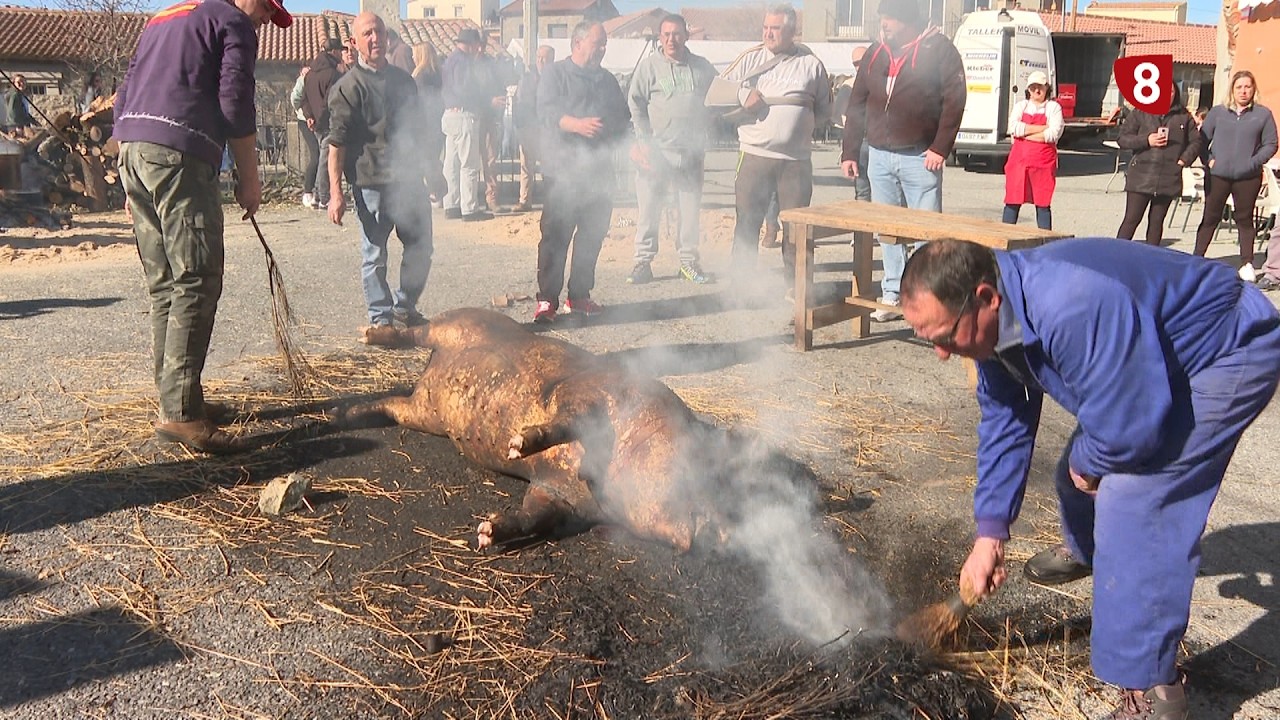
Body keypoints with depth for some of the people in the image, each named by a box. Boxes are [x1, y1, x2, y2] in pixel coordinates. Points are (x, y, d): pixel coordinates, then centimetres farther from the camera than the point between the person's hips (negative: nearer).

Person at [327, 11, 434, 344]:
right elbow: (337, 142, -11)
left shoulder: (403, 80, 12)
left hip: (409, 177, 6)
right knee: (374, 255, 1)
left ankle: (405, 306, 30)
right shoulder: (348, 87, -7)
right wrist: (336, 192, -17)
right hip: (371, 183, -6)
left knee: (420, 248, 12)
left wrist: (417, 167, 22)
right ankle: (381, 319, 12)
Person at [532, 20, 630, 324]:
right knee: (556, 235, -9)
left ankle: (579, 296, 18)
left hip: (599, 172, 6)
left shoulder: (607, 80, 23)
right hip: (564, 171, -6)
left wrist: (621, 129, 4)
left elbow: (623, 117, 27)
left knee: (592, 235, 8)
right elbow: (546, 112, -12)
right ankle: (547, 299, -4)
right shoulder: (556, 75, 3)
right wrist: (577, 125, -29)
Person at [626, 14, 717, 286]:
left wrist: (702, 131, 3)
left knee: (690, 209, 8)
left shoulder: (702, 67, 9)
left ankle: (688, 260, 19)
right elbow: (635, 105, 1)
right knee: (648, 209, -1)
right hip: (655, 151, -2)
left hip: (691, 152, 2)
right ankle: (643, 261, 8)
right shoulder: (649, 65, 1)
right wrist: (644, 141, -8)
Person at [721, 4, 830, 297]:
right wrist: (742, 97, -8)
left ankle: (795, 283, 17)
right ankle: (741, 282, 11)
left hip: (797, 160, 0)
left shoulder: (811, 64, 6)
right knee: (747, 222, 1)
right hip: (754, 155, 0)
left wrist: (800, 125, 1)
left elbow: (825, 109, 12)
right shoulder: (750, 59, 7)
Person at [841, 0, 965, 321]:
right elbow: (857, 105, 13)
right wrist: (849, 152, 9)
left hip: (919, 158, -5)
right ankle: (892, 297, 18)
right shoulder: (875, 53, 11)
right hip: (879, 156, 5)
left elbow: (954, 100, -8)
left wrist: (940, 148, -14)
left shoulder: (938, 48, -3)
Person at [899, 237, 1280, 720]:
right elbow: (1004, 425, -3)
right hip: (1153, 362, 9)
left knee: (1132, 499, -21)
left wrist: (1086, 462, -15)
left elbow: (1129, 429, -38)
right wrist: (990, 534, -5)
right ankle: (1085, 549, 55)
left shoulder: (1070, 308, -42)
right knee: (1079, 469, 20)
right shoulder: (998, 320, -11)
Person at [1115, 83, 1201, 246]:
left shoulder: (1184, 117, 9)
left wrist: (1185, 159, -2)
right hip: (1141, 176, -3)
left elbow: (1195, 141, 14)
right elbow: (1122, 139, -1)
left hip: (1169, 178, 3)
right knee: (1132, 219, -4)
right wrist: (1146, 140, -13)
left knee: (1157, 221, 9)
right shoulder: (1140, 113, 2)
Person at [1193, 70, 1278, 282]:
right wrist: (1208, 160, -6)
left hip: (1248, 177, 0)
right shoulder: (1218, 112, 5)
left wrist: (1253, 162, -10)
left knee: (1245, 219, 8)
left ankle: (1247, 264, 15)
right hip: (1218, 175, 0)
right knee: (1210, 218, 4)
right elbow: (1202, 139, 8)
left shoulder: (1263, 114, 3)